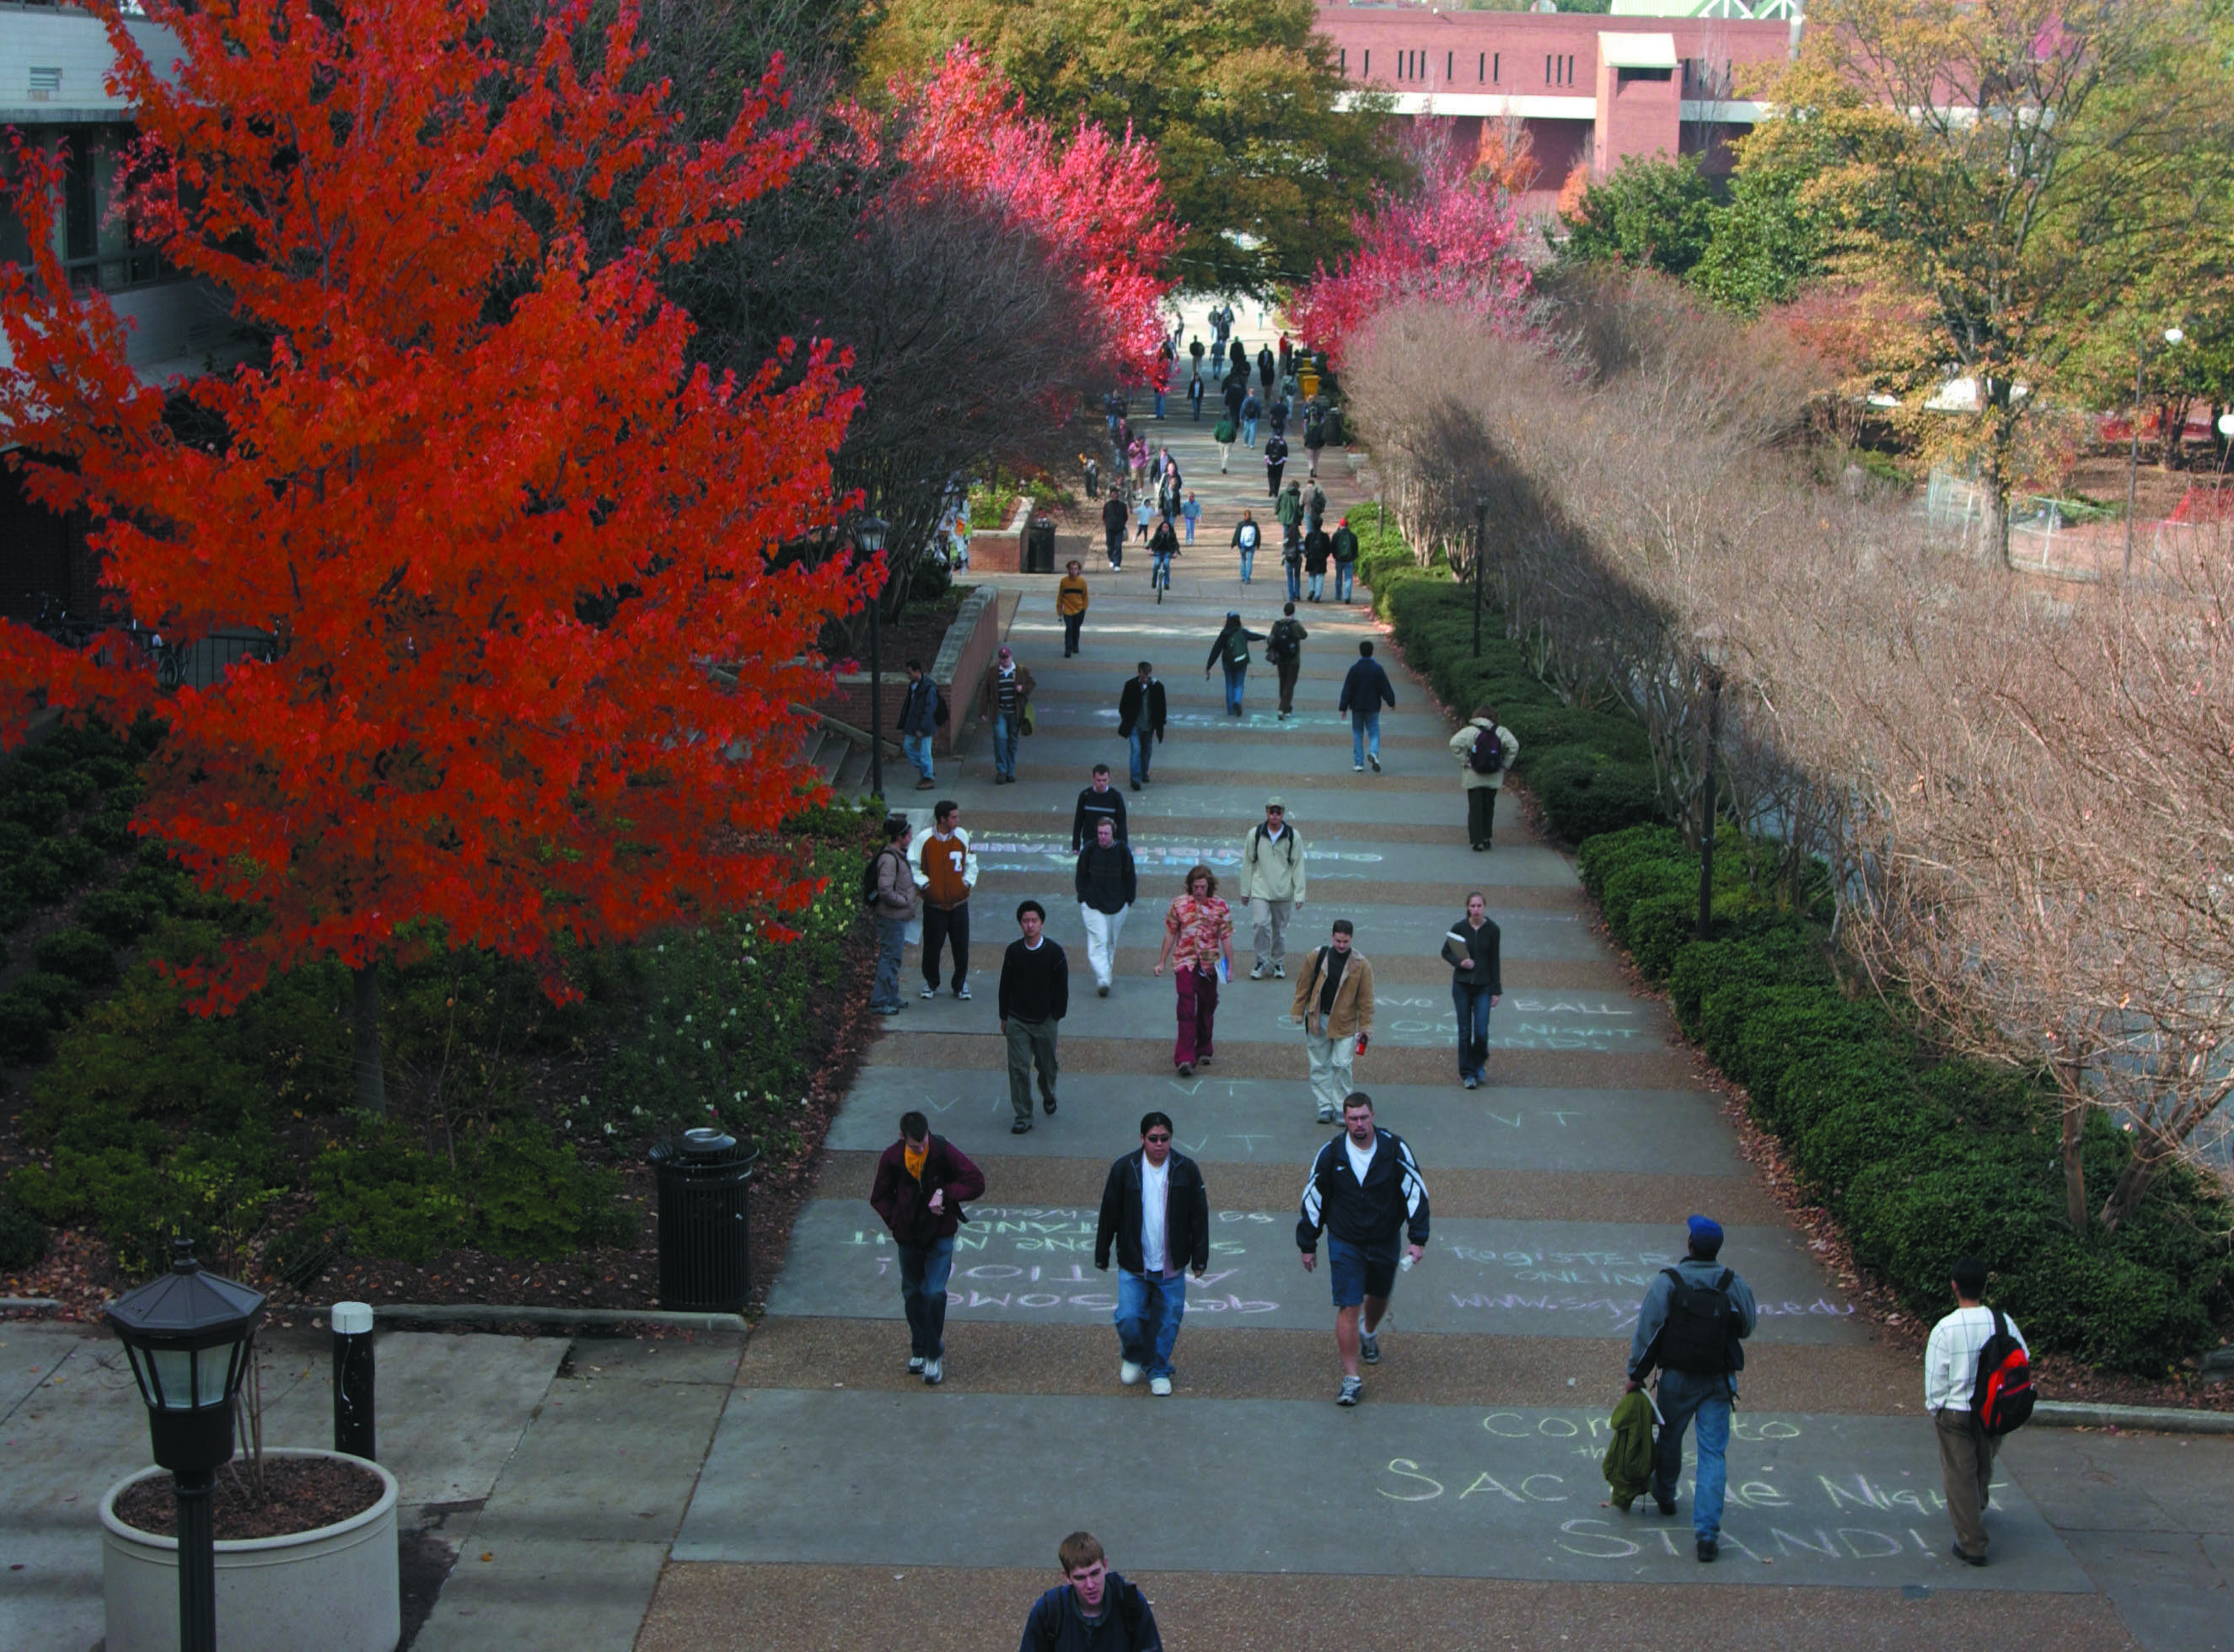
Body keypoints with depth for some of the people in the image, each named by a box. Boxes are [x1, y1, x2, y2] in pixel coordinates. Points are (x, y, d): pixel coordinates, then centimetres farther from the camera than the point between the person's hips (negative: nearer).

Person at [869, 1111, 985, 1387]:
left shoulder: (943, 1151, -15)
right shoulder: (892, 1158, -9)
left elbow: (976, 1182, -13)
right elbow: (880, 1197, 5)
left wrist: (945, 1193, -23)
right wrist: (896, 1221, -8)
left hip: (940, 1236, -3)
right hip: (908, 1237, 3)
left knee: (934, 1293, -12)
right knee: (912, 1294, 12)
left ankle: (934, 1357, 2)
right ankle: (919, 1351, 31)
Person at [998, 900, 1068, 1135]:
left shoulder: (1054, 952, -7)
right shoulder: (1014, 951, -1)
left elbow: (1062, 987, 0)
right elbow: (1005, 985, 7)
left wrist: (1056, 1015, -3)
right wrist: (1004, 1017, 8)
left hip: (1045, 1021, -1)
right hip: (1017, 1021, 1)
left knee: (1047, 1065, 13)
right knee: (1018, 1069, -5)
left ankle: (1048, 1096, 45)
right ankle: (1023, 1118, 0)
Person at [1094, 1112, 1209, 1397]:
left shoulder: (1186, 1169, -3)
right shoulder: (1124, 1169, -6)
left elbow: (1199, 1216, 4)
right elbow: (1109, 1215, 2)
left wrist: (1200, 1259, 5)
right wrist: (1101, 1256, 6)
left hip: (1172, 1267, 1)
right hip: (1133, 1266, -1)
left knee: (1167, 1320, 7)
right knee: (1128, 1318, -4)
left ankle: (1159, 1370, 28)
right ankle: (1133, 1357, 27)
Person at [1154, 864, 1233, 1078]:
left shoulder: (1220, 907, -1)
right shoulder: (1179, 905, 0)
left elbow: (1226, 938, 3)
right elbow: (1170, 934, 6)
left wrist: (1230, 966, 1)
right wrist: (1162, 962, 7)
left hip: (1210, 964, 2)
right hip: (1184, 962, -2)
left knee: (1207, 1008, 13)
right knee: (1187, 1009, -11)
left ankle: (1203, 1051, 33)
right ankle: (1185, 1059, -15)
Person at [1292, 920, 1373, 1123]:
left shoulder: (1360, 965, -7)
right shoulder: (1317, 957, -3)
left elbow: (1365, 998, -1)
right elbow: (1303, 985, 6)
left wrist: (1366, 1026, -1)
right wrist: (1298, 1012, 5)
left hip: (1345, 1023, -2)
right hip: (1318, 1020, 2)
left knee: (1341, 1065, -7)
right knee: (1320, 1066, 7)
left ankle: (1342, 1108, 5)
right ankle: (1326, 1106, 17)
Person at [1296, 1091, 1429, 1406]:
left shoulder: (1394, 1148, -12)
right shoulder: (1330, 1154, -11)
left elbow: (1416, 1191, -5)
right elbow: (1312, 1199, 0)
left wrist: (1417, 1238, -10)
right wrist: (1307, 1245, 4)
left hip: (1385, 1240, 2)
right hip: (1344, 1242, -2)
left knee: (1379, 1296, 22)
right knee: (1348, 1307, -10)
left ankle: (1369, 1334, 57)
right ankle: (1351, 1379, -6)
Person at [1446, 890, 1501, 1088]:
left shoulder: (1492, 930, -4)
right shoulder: (1459, 928, -4)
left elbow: (1495, 961, 1)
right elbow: (1446, 952, 8)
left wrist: (1496, 991, 1)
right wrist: (1459, 962, -12)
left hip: (1483, 986, 0)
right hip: (1462, 984, 0)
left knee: (1481, 1032, -5)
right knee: (1465, 1031, 2)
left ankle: (1480, 1064, 23)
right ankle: (1467, 1073, 13)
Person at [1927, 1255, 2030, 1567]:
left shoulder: (1945, 1329, -19)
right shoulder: (2002, 1322, -11)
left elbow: (1935, 1377, -12)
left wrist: (1934, 1407, 5)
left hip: (1956, 1412, -4)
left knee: (1960, 1475, 8)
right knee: (1983, 1468, 27)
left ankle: (1972, 1544, 9)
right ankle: (1976, 1512, 53)